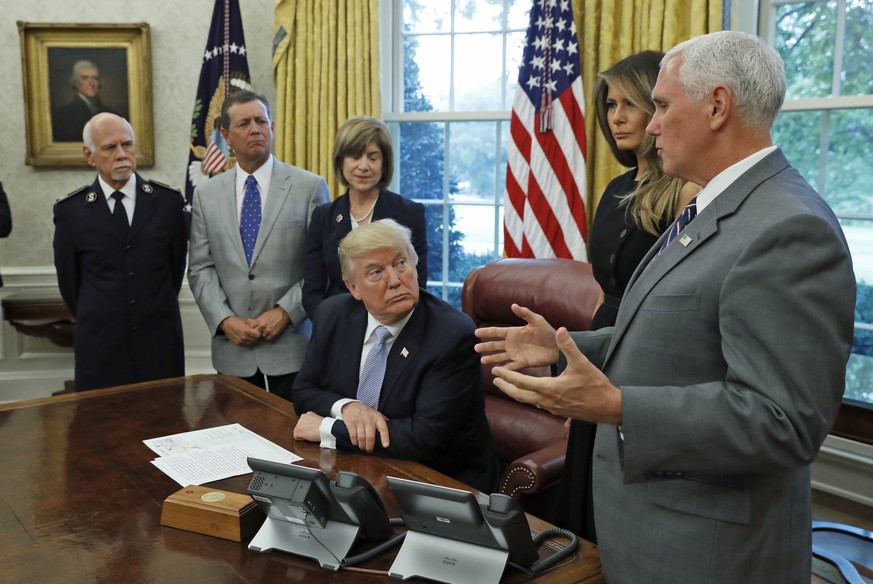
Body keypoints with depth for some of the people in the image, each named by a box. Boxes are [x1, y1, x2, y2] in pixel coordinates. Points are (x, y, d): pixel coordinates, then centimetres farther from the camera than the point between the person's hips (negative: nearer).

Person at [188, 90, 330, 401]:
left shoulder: (310, 186, -1)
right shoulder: (206, 194, 8)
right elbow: (200, 269, 7)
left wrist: (286, 311, -12)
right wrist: (225, 320, -6)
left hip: (293, 349, -2)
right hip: (233, 350, 3)